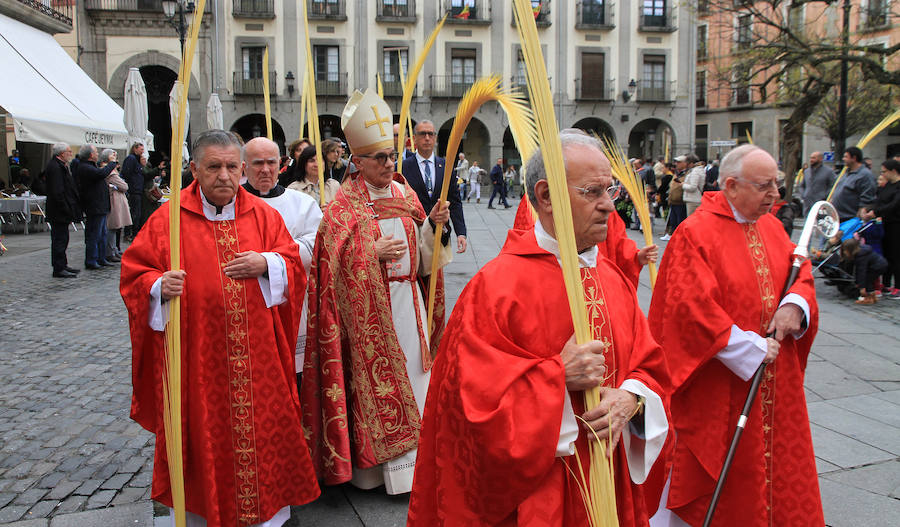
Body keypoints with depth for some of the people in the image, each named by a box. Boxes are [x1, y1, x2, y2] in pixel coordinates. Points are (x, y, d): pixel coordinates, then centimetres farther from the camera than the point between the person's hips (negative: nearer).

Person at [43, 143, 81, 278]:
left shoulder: (60, 166, 16)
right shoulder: (55, 167, -17)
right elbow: (57, 192, -22)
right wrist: (67, 210, -21)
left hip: (62, 213, 10)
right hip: (59, 213, -10)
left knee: (62, 239, 16)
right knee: (60, 240, -5)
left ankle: (62, 265, 24)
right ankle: (58, 269, 0)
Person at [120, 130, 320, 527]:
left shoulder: (263, 215, 6)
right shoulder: (169, 219, -1)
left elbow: (295, 266, 8)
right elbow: (133, 276, 0)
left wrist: (267, 264, -12)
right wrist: (159, 286, -20)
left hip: (257, 356, 2)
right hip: (197, 356, -1)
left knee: (263, 425, 9)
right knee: (205, 431, 7)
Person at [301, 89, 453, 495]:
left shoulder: (405, 195, 10)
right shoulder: (344, 207, -7)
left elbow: (421, 256, 11)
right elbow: (337, 263, -12)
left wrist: (434, 224, -4)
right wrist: (375, 253, -20)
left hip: (407, 300, 5)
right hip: (368, 309, -5)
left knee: (410, 375, 9)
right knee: (375, 383, 0)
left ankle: (413, 460, 22)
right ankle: (379, 467, 12)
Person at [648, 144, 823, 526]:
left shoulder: (771, 227, 7)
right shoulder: (694, 234, -17)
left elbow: (801, 274, 12)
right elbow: (693, 308, -22)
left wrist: (794, 305, -11)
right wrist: (751, 349, -18)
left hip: (774, 381, 7)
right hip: (718, 388, -7)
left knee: (777, 453, 17)